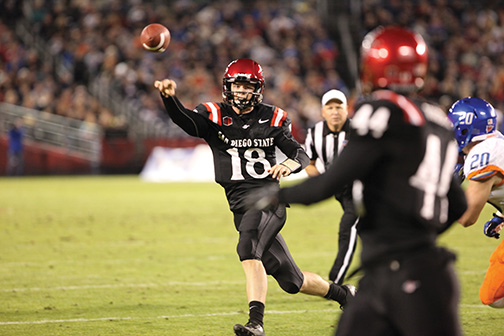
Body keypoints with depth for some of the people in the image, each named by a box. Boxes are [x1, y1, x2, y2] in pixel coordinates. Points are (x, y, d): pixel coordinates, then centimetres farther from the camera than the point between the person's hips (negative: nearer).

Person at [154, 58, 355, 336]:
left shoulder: (271, 119, 3)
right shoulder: (215, 116, 3)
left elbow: (300, 154, -1)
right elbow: (183, 119, -16)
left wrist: (290, 164, -26)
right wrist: (169, 97, -39)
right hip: (241, 208, 3)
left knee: (248, 250, -32)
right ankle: (342, 294, 34)